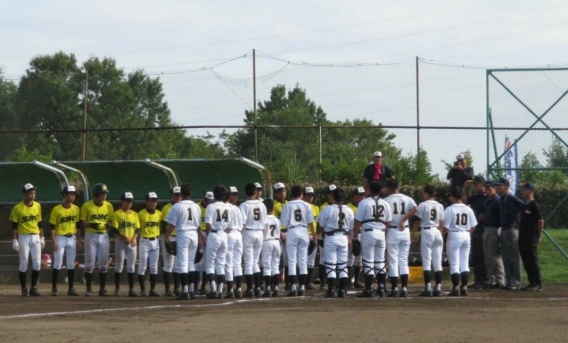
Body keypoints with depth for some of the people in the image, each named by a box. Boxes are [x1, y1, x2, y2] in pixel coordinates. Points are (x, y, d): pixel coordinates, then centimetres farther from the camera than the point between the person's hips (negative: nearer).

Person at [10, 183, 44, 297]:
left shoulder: (37, 206, 6)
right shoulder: (18, 208, -7)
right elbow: (14, 226, -5)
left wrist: (42, 238, 11)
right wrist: (14, 240, -11)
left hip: (35, 237, 4)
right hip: (23, 237, -4)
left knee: (37, 263, -1)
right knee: (24, 263, -1)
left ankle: (33, 288, 7)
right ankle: (24, 289, 7)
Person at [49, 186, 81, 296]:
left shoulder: (76, 208, 6)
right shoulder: (57, 209, -8)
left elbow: (78, 225, 12)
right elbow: (52, 227, -8)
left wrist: (79, 241, 8)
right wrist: (53, 241, -15)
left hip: (72, 238, 4)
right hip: (60, 238, -4)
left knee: (71, 264, 6)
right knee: (57, 264, -5)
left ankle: (71, 289, 11)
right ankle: (54, 289, 0)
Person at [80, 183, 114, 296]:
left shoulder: (108, 206, 3)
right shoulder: (86, 206, -6)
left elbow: (111, 220, 10)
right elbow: (82, 223, -3)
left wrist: (109, 225, -13)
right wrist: (90, 224, -23)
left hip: (104, 236, 3)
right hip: (90, 236, -3)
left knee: (103, 264, 4)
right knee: (89, 263, -2)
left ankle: (102, 289, 10)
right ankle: (89, 289, 4)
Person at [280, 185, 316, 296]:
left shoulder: (288, 206, -3)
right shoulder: (306, 205, 2)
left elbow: (284, 222, -5)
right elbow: (310, 222, 4)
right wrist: (313, 235, 14)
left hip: (292, 232, -2)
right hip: (304, 232, 2)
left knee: (292, 261, 0)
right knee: (303, 261, 7)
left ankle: (293, 288, -8)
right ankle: (302, 288, 5)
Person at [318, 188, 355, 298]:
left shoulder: (328, 209, -11)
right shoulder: (349, 211, -1)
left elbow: (321, 226, -6)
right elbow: (350, 227, 5)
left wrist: (323, 236, 10)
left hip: (330, 238, -3)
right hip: (344, 238, 3)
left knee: (330, 264, 0)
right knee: (343, 265, 9)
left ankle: (331, 290, -5)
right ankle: (343, 290, 6)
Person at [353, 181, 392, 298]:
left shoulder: (364, 203, -6)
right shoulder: (385, 204, 7)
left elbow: (358, 222, -6)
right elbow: (388, 222, 11)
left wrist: (355, 236, 1)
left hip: (368, 233, -4)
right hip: (381, 234, 4)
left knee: (368, 262, -1)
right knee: (380, 262, 11)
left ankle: (369, 290, -1)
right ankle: (381, 288, 9)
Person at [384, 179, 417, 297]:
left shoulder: (386, 201, -6)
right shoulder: (407, 199, 4)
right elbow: (415, 209, -13)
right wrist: (403, 220, -11)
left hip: (392, 231, -4)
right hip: (405, 231, 4)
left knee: (393, 261, 1)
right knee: (404, 260, 10)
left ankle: (394, 289, -1)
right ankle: (404, 288, 3)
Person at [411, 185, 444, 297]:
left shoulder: (423, 205, -7)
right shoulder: (440, 206, 8)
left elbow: (418, 221, -6)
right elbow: (441, 223, 11)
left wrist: (412, 234, 3)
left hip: (426, 232, -5)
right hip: (437, 232, 5)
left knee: (426, 262, -4)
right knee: (437, 262, 6)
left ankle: (428, 289, -9)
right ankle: (438, 288, 4)